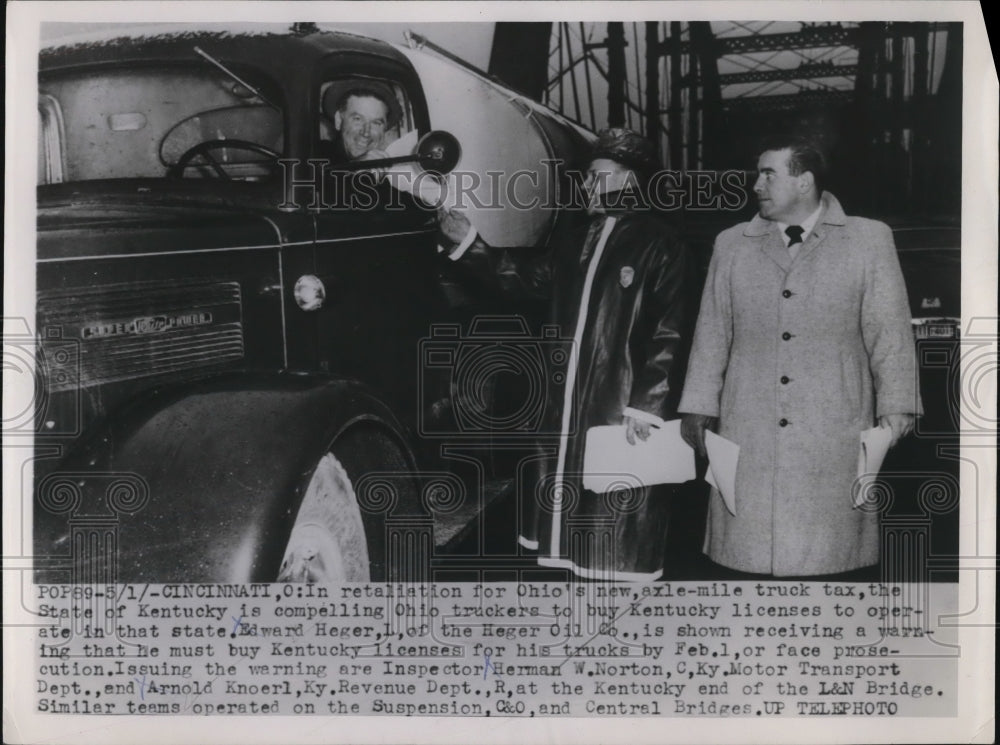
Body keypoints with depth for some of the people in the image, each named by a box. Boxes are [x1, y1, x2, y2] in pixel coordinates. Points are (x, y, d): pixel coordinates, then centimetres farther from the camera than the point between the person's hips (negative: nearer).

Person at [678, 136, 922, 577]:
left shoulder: (869, 241, 6)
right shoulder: (731, 246, 13)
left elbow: (891, 333, 4)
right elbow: (711, 333, 13)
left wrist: (895, 409, -4)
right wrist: (698, 409, 7)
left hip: (833, 438, -2)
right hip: (748, 437, 2)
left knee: (827, 552, 0)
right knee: (748, 546, 0)